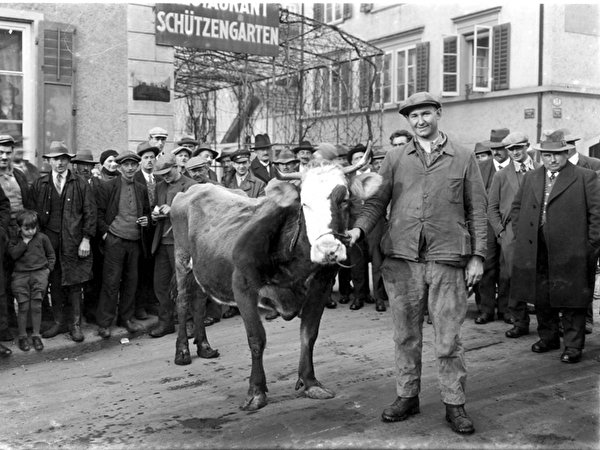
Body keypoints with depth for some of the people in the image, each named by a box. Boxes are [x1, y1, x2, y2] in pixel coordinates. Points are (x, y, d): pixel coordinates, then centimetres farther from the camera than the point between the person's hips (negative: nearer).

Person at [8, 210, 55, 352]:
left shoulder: (42, 238, 6)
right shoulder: (15, 241, 8)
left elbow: (51, 254, 14)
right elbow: (13, 254, -11)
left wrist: (49, 268, 4)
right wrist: (24, 242, -10)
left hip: (39, 273, 0)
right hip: (20, 275, 0)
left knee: (36, 306, -3)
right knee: (23, 307, -2)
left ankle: (36, 335, 9)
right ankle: (22, 337, 11)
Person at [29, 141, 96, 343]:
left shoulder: (81, 184, 3)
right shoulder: (39, 185, 7)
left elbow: (90, 212, 1)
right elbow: (31, 212, 8)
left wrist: (86, 239, -6)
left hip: (74, 241, -2)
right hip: (49, 240, 2)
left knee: (74, 284, 1)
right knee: (54, 283, 7)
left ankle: (76, 324, 10)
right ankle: (60, 322, 19)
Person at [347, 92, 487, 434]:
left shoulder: (464, 158, 7)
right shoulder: (395, 160, 10)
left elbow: (477, 209, 6)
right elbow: (377, 202, 7)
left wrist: (478, 255, 0)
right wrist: (360, 229, -12)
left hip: (447, 258, -1)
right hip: (402, 258, 2)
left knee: (449, 338, 3)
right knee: (406, 335, 10)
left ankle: (455, 404, 16)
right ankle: (408, 396, 24)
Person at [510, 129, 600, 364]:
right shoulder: (530, 178, 14)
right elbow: (516, 207, 22)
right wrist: (520, 234, 11)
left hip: (570, 252, -5)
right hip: (536, 252, 5)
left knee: (571, 301, 1)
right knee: (541, 298, 13)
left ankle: (573, 346, 12)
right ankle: (548, 338, 30)